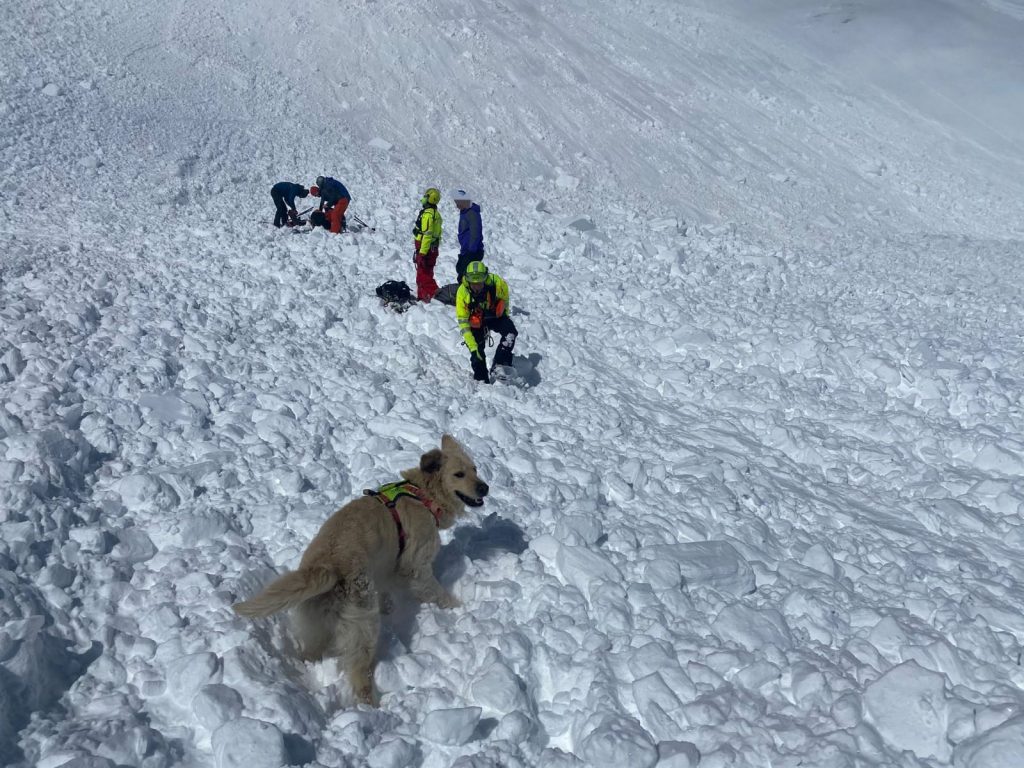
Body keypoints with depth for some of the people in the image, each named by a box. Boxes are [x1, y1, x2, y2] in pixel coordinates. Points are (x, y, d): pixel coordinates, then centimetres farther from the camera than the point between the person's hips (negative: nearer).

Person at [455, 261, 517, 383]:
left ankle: (498, 366, -24)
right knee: (477, 352, -9)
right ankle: (481, 379, 10)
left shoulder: (497, 283, -29)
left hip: (496, 315, 1)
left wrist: (505, 316, 10)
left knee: (510, 332, -25)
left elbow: (505, 297, -3)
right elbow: (463, 323, -25)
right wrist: (472, 346, -29)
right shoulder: (462, 293, -30)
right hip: (476, 321, 0)